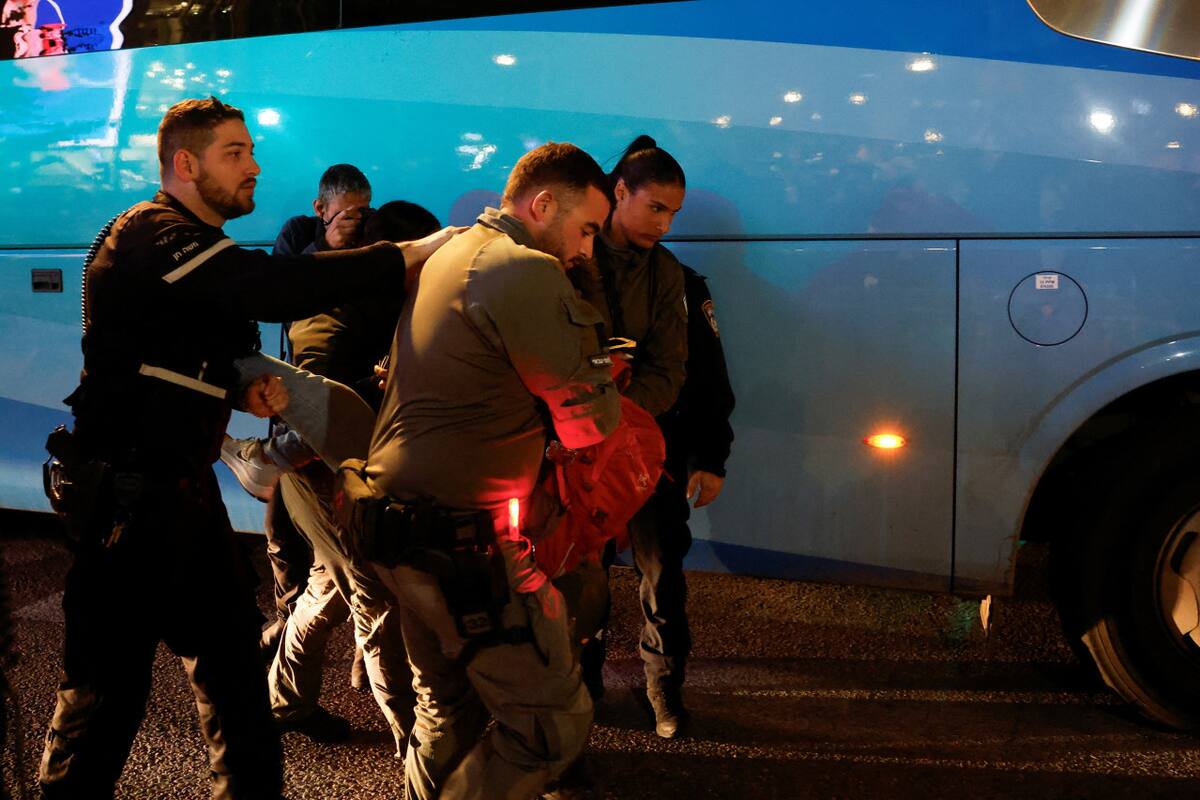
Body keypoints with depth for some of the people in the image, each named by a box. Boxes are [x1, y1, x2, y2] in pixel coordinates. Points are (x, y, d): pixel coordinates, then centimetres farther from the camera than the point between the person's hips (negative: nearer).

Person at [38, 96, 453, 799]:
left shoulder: (200, 247, 16)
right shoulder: (150, 238, -17)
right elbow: (273, 288, -33)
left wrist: (245, 388, 1)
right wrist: (406, 257, -31)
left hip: (187, 490, 10)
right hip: (128, 497, -10)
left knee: (234, 661, 15)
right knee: (109, 686, -1)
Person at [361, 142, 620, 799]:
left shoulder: (445, 255, 15)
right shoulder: (527, 274, -15)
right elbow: (590, 424, -13)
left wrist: (586, 368, 11)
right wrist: (599, 378, 9)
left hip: (400, 523, 10)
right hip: (468, 540, -10)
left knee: (448, 710, 22)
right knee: (554, 722, -2)